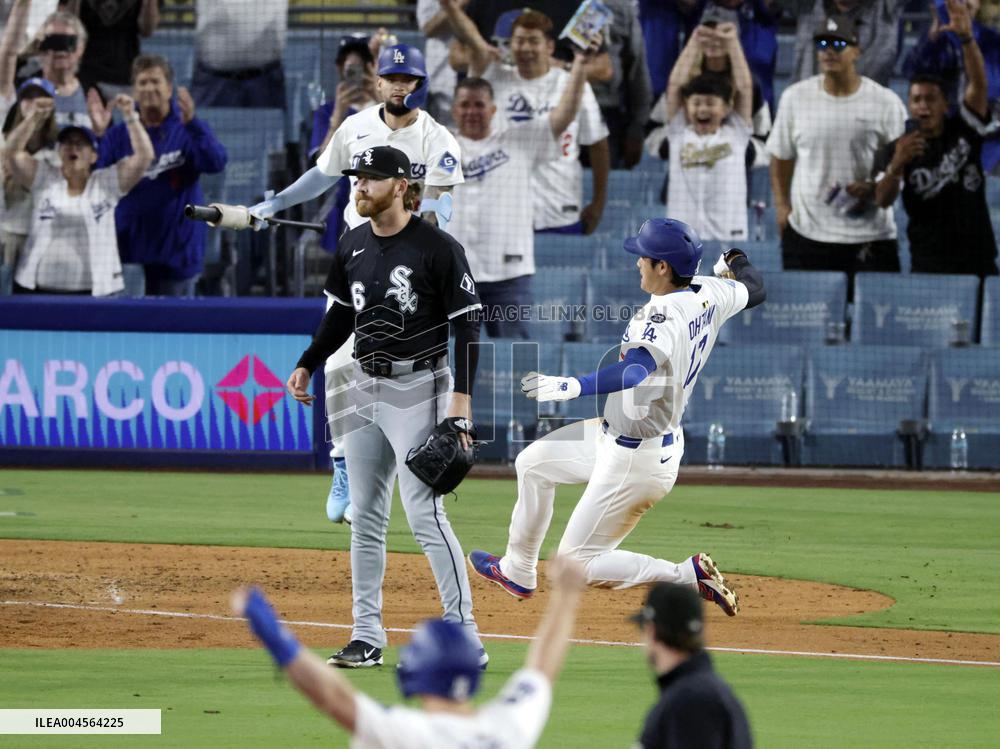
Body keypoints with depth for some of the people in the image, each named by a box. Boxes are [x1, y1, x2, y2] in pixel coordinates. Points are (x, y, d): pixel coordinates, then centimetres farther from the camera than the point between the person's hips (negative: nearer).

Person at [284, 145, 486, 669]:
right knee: (365, 517, 9)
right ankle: (367, 636, 15)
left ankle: (465, 639, -10)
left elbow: (466, 326, -12)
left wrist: (462, 399, -19)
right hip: (364, 388, 7)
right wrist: (307, 365, 10)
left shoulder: (437, 249, -12)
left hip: (418, 388, -7)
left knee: (424, 514, -13)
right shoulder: (352, 247, 8)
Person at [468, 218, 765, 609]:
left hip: (636, 459, -11)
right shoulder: (709, 294, -4)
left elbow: (636, 369, -49)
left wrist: (571, 387, -61)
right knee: (533, 462, 24)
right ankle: (517, 571, 39)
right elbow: (754, 290, 18)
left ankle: (690, 575, -3)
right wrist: (736, 262, 41)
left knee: (578, 561, -1)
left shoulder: (665, 317, -31)